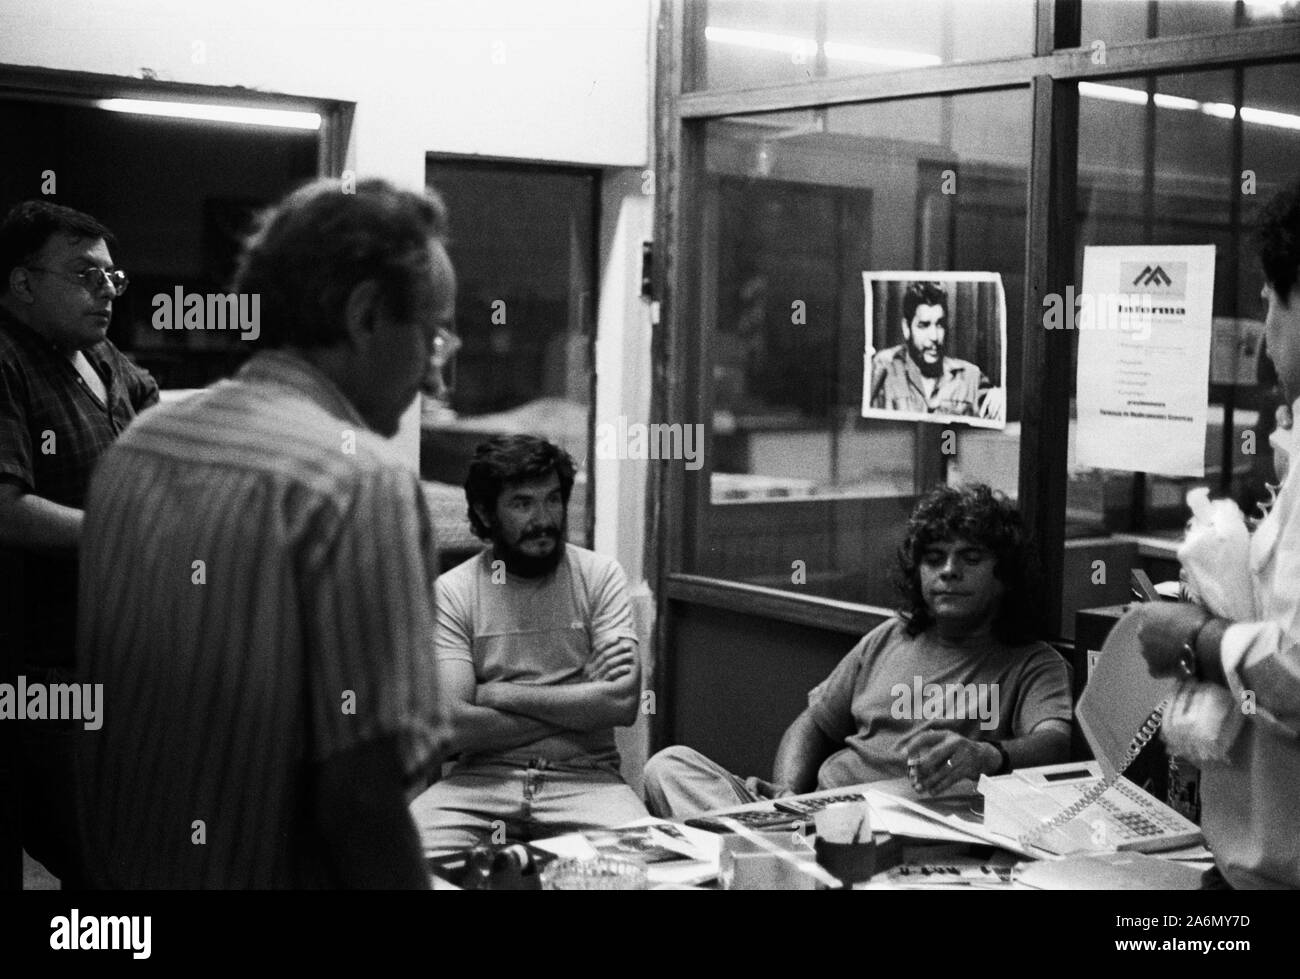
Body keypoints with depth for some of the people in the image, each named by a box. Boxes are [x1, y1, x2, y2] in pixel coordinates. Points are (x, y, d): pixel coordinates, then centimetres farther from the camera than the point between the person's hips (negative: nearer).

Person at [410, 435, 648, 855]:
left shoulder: (600, 576, 2)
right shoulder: (452, 592, 0)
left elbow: (624, 702, -10)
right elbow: (454, 726, -11)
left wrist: (500, 694, -8)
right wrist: (580, 706, -8)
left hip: (584, 776, 0)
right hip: (482, 777, 0)